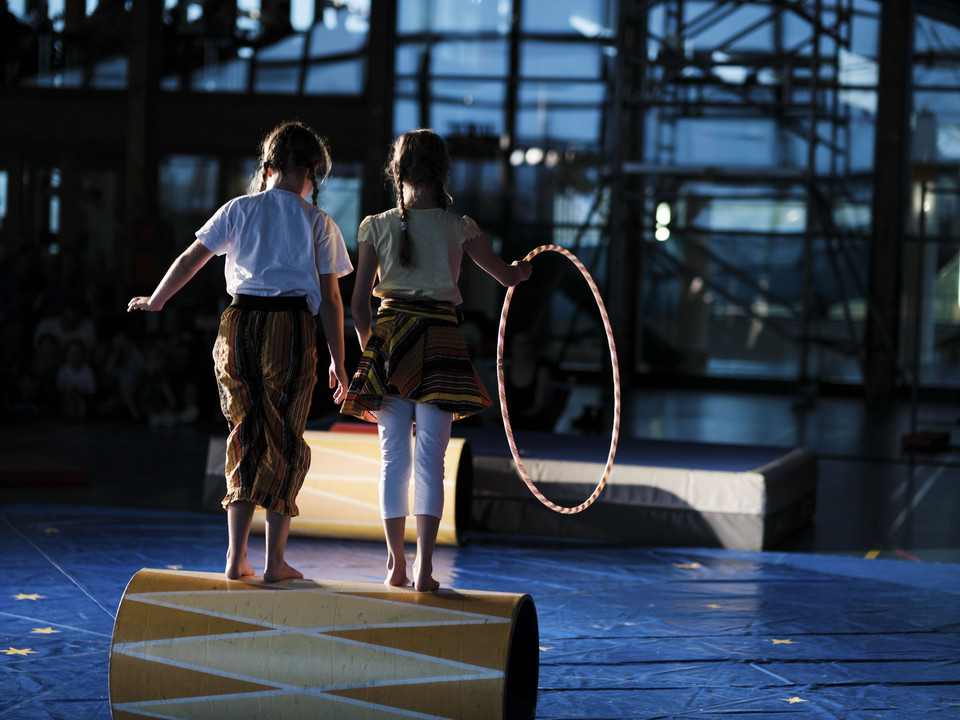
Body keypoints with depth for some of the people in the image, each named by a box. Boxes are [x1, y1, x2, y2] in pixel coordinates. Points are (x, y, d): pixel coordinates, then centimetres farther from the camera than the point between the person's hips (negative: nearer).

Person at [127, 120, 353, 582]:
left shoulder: (240, 210, 9)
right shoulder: (318, 223, 5)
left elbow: (190, 260, 9)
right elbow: (329, 298, 1)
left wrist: (155, 302, 24)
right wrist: (338, 362, 6)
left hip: (240, 323, 2)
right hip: (291, 327, -2)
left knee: (245, 436, 11)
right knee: (285, 440, 5)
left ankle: (236, 557, 7)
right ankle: (275, 560, 3)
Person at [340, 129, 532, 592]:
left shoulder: (377, 227, 1)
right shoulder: (458, 229, -1)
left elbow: (359, 305, 1)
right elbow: (506, 276, 13)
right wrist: (524, 269, 36)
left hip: (388, 338, 1)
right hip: (439, 341, -1)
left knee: (394, 457, 9)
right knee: (430, 459, 0)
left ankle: (396, 565, 12)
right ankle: (423, 566, -7)